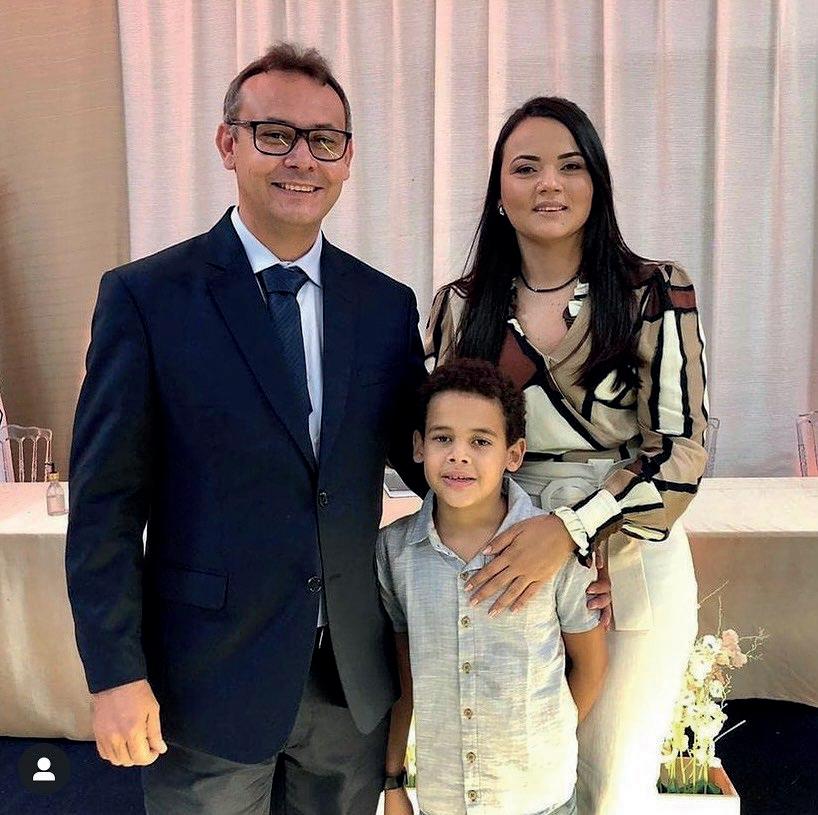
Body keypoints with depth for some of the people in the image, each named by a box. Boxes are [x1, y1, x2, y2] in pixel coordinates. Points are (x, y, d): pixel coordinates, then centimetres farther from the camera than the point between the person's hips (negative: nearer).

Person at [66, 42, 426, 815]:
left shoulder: (388, 304, 1)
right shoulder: (145, 296, -10)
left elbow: (422, 456, 8)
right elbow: (105, 501, -9)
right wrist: (115, 673, -11)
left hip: (356, 678, 4)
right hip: (209, 678, -3)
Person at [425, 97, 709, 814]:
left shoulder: (656, 295, -5)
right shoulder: (461, 306, 3)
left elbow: (683, 449, -11)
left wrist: (569, 530, -23)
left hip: (628, 567, -2)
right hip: (505, 567, 2)